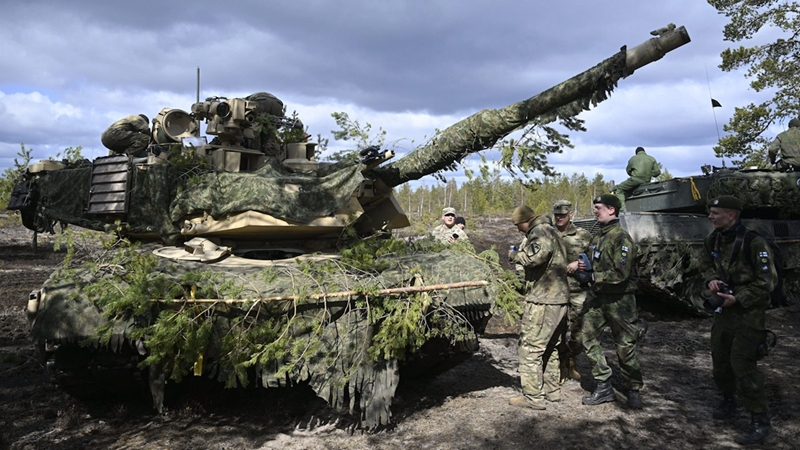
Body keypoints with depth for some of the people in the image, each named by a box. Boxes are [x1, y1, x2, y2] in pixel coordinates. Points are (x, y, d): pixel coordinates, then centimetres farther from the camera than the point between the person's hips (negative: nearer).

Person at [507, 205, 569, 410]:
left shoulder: (540, 231, -13)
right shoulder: (551, 231, 19)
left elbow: (537, 255, -32)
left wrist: (515, 255, -15)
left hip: (542, 301, -11)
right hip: (559, 299, 11)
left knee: (530, 347, -4)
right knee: (550, 347, 19)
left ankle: (533, 397, -1)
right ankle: (552, 390, 28)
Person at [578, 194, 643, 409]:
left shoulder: (621, 238, -15)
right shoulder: (598, 237, 12)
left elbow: (621, 274, -23)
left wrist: (593, 276, -18)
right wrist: (585, 265, 5)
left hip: (618, 300, -8)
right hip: (597, 297, 8)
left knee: (625, 347, 4)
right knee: (589, 340, 5)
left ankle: (634, 390, 22)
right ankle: (604, 387, 16)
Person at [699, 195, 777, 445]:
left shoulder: (754, 242, -20)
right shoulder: (713, 240, 2)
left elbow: (767, 281, -18)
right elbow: (705, 263, 17)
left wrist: (738, 298, -20)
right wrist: (711, 279, -4)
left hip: (748, 311, -7)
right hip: (724, 309, 8)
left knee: (742, 364, -11)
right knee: (719, 357, 16)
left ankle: (761, 425, 0)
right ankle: (728, 402, 38)